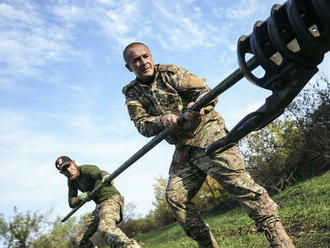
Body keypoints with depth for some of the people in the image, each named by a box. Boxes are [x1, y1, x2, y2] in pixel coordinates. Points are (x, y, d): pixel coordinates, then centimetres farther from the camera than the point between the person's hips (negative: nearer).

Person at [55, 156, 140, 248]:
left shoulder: (86, 169, -13)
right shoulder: (71, 180, 10)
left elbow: (99, 173, -35)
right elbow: (72, 203, 9)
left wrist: (106, 176, -59)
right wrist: (80, 197, -14)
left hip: (112, 199, -9)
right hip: (99, 206, 9)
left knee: (106, 228, -40)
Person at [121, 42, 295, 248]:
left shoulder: (170, 73, 1)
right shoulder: (132, 94, 10)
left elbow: (206, 91, -3)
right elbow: (142, 125, -5)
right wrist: (162, 120, -26)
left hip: (207, 132, -5)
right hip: (183, 149, 5)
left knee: (233, 176, -21)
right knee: (175, 196, -3)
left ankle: (275, 231, -19)